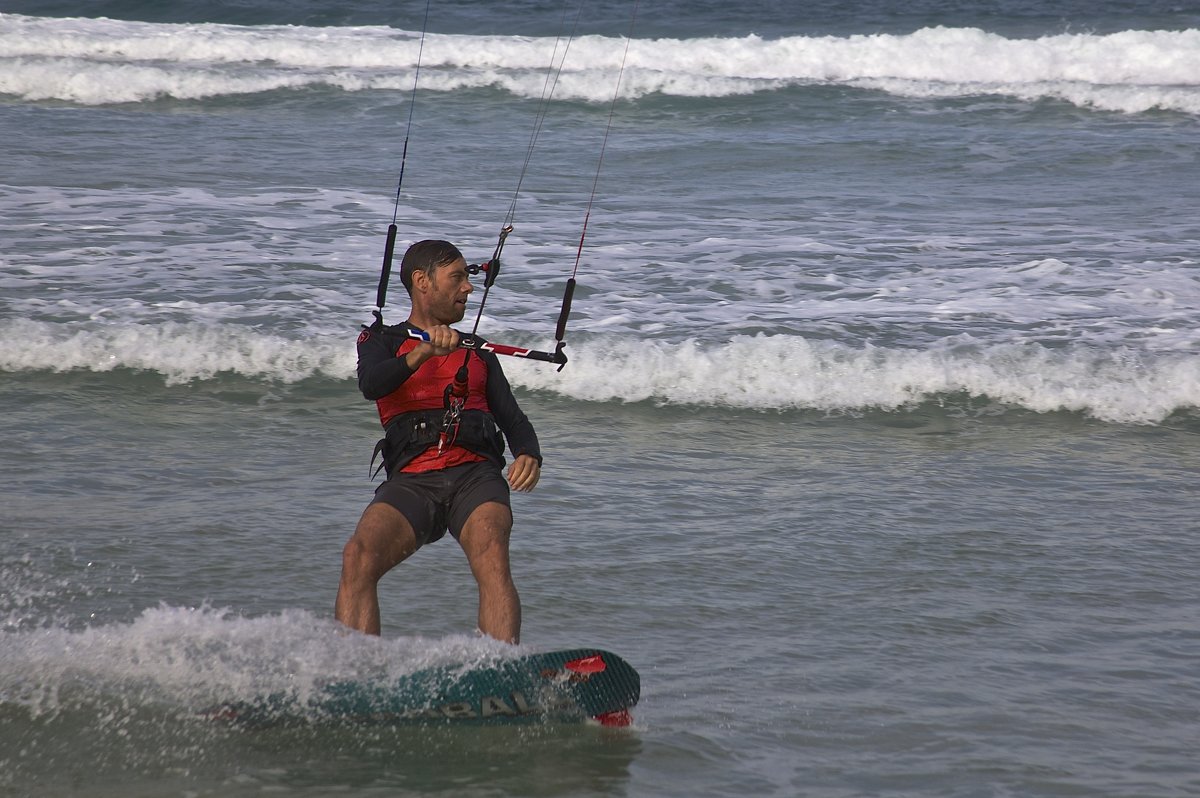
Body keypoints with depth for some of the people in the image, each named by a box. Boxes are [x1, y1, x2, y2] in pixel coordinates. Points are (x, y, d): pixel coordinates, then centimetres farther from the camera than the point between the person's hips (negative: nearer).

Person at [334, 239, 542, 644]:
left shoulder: (479, 354, 29)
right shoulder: (383, 341, 18)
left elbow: (513, 420, 19)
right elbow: (370, 384, -5)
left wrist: (529, 456, -4)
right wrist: (424, 352, -23)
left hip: (476, 474, 1)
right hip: (411, 480, -1)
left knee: (492, 560, -30)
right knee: (359, 557, -29)